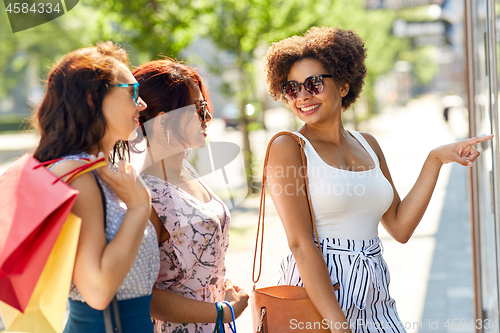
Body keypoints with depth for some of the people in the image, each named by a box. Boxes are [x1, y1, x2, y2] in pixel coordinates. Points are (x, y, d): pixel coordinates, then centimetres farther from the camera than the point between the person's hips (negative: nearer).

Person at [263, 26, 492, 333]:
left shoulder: (367, 144, 9)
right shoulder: (288, 147, -8)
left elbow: (400, 227, 6)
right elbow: (300, 244, -15)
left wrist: (436, 160, 3)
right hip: (315, 294, -5)